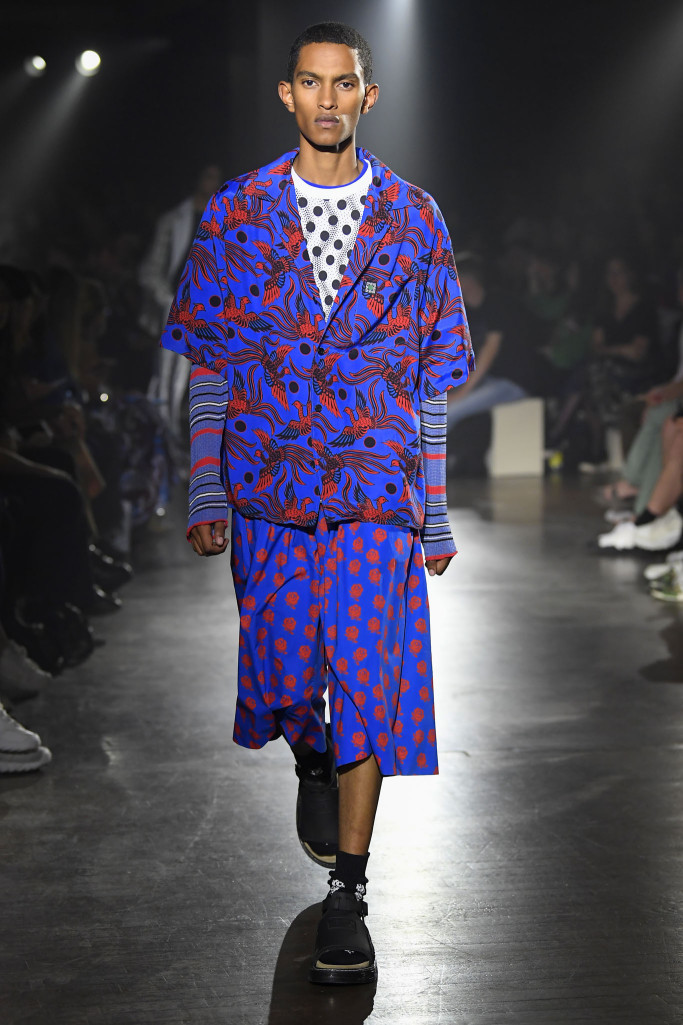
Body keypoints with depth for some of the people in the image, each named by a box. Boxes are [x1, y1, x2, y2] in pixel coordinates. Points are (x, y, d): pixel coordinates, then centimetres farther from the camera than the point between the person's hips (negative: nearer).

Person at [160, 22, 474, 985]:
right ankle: (314, 764, 45)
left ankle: (347, 897, 2)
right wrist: (206, 495, 1)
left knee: (368, 681, -6)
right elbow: (208, 367, 6)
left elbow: (432, 377, 7)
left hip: (376, 489, -1)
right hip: (267, 485, 1)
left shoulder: (412, 219, 4)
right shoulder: (236, 216, 3)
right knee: (284, 671, 9)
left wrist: (436, 513, 5)